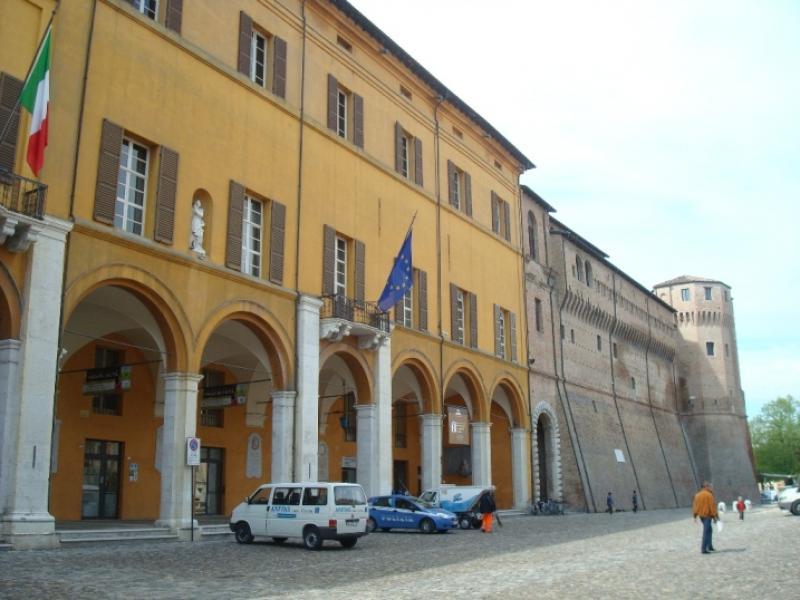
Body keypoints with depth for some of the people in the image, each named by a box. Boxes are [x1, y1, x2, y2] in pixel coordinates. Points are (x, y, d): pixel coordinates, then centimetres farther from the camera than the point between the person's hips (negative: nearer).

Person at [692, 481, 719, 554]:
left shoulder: (697, 495, 6)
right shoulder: (709, 495, -12)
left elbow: (695, 505, 6)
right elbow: (712, 506, -14)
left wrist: (694, 515, 9)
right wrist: (714, 516, -9)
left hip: (701, 515, 7)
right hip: (707, 515, -7)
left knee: (708, 530, 21)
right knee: (706, 532, -3)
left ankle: (710, 546, 23)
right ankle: (703, 549, -5)